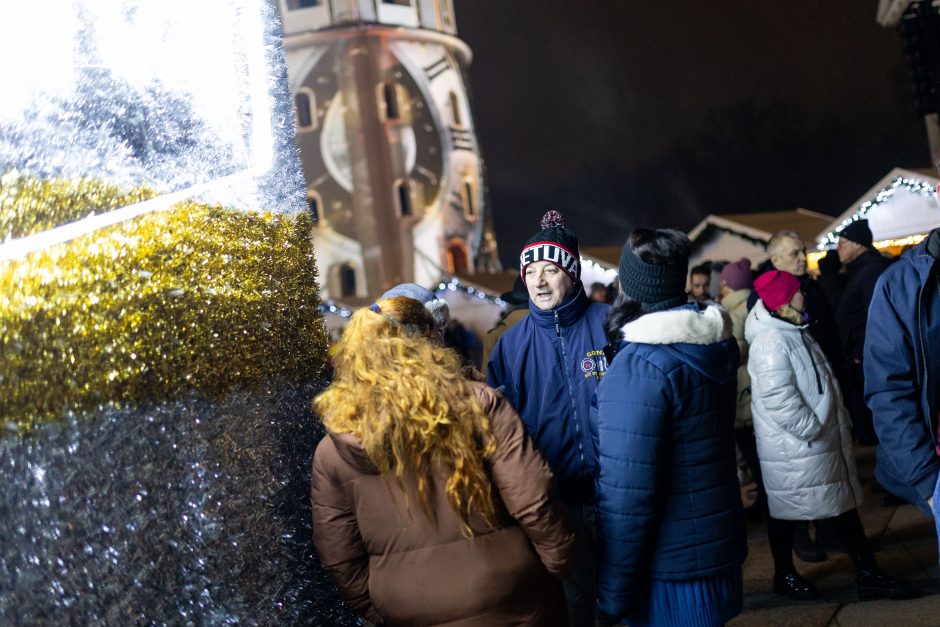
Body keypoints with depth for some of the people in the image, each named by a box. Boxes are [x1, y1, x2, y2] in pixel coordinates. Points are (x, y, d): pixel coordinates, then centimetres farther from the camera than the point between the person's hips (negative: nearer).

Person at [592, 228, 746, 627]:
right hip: (718, 546, 8)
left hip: (670, 565, -8)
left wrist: (612, 595, -18)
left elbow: (627, 494, -24)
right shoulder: (718, 342, 1)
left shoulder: (639, 366, -24)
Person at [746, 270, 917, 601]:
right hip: (793, 448, -10)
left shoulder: (795, 332, 12)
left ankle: (869, 574, 21)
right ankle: (784, 575, 25)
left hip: (824, 439, 10)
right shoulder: (771, 343, -23)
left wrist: (839, 422, 17)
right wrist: (811, 429, -22)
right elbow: (778, 400, -30)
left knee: (844, 503, 13)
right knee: (787, 511, 7)